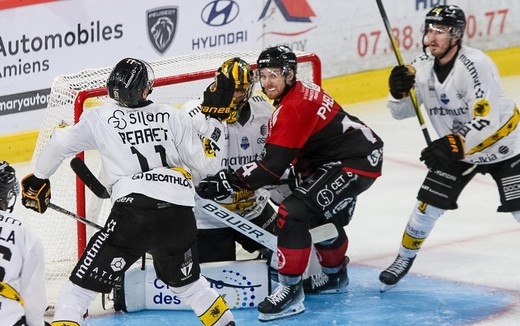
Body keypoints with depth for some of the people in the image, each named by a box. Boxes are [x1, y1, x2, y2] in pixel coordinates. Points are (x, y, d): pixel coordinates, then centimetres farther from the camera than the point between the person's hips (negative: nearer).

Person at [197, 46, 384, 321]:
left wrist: (227, 182, -25)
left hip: (354, 164, -11)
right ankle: (335, 275, 53)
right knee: (322, 213, 30)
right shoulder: (301, 93, 9)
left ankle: (290, 291, -12)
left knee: (293, 212, -19)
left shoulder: (295, 107, -23)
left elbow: (272, 166, -25)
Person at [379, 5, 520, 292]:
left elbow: (486, 120, -35)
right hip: (457, 148, 6)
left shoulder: (475, 65, -29)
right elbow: (401, 112, 0)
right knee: (428, 204, 1)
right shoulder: (422, 66, -9)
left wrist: (452, 145, -43)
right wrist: (399, 91, -21)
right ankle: (404, 260, 21)